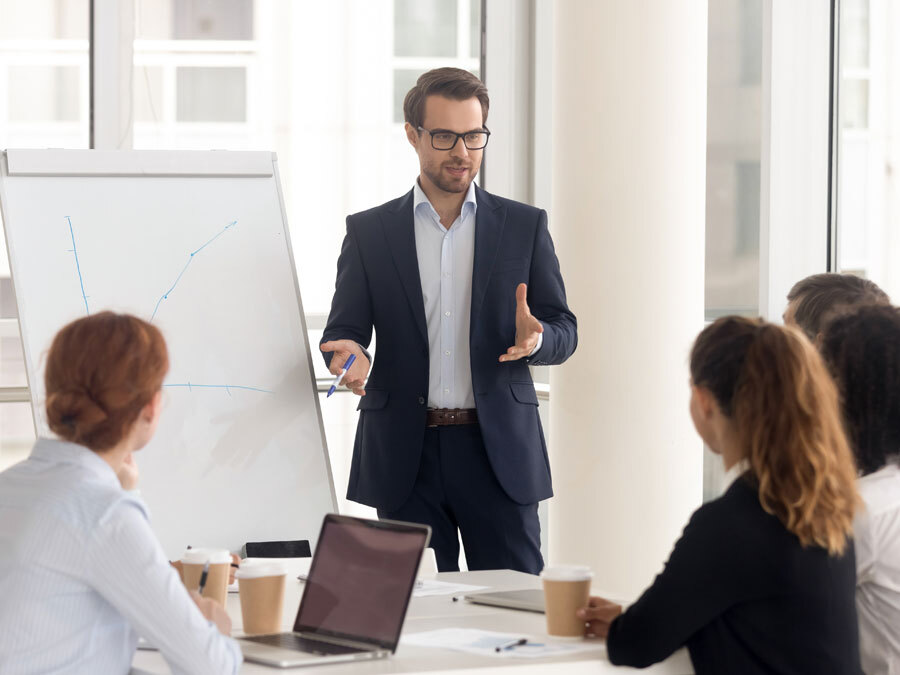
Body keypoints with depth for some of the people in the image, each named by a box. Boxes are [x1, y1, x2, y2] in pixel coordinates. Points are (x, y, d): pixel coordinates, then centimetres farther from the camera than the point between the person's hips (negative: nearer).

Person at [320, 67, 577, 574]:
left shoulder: (525, 226, 8)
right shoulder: (369, 232, 8)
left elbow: (564, 332, 7)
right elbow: (343, 329, 5)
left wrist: (535, 338, -17)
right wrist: (352, 354, -19)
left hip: (499, 450, 0)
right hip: (406, 454, 0)